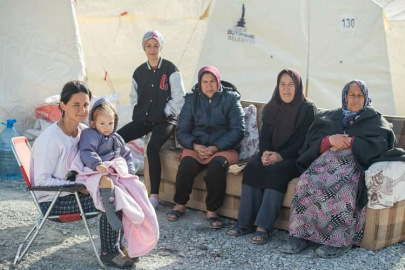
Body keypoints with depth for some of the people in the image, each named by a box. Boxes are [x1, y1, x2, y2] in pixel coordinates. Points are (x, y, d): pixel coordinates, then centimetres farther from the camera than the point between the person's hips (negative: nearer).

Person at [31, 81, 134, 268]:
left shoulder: (82, 130, 1)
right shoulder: (50, 139, -23)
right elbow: (42, 180, -21)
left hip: (72, 191, 8)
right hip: (53, 201, -7)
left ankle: (116, 246, 6)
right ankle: (109, 253, -2)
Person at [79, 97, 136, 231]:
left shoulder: (116, 138, 20)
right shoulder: (89, 135, -4)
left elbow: (126, 155, 26)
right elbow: (86, 152, -21)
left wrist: (130, 172, 11)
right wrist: (97, 164, -38)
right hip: (96, 172, -8)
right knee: (106, 181, -38)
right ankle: (110, 212, -32)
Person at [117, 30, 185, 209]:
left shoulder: (170, 69, -5)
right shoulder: (139, 72, 11)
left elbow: (179, 98, -6)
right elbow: (134, 96, 21)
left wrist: (165, 114, -9)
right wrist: (138, 113, 7)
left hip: (164, 120, -5)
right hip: (143, 119, 6)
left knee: (152, 148, -31)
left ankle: (154, 195, -26)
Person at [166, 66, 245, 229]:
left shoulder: (230, 99, -1)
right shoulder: (192, 99, 6)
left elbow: (237, 130, -8)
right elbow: (181, 131, 2)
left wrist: (215, 148, -19)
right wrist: (196, 146, -18)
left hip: (223, 148, -2)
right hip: (197, 146, 2)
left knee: (218, 163, -35)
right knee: (187, 162, -30)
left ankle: (212, 211, -21)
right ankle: (180, 205, -8)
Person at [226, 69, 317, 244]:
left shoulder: (308, 109, -3)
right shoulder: (272, 108, 14)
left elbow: (303, 141, -10)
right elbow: (265, 136, 10)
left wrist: (281, 156, -23)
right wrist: (265, 152, -12)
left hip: (295, 158, -5)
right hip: (271, 154, 5)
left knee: (276, 171, -34)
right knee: (251, 168, -25)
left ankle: (263, 226, -36)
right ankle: (246, 222, -25)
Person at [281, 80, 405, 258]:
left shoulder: (375, 120, 18)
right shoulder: (328, 116, 23)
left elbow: (380, 144, -2)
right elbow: (312, 142, 9)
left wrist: (350, 142, -11)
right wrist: (330, 140, -11)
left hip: (354, 162, -2)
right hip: (327, 159, 3)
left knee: (338, 186, -37)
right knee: (308, 181, -32)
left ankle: (340, 239, -32)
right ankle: (301, 234, -29)